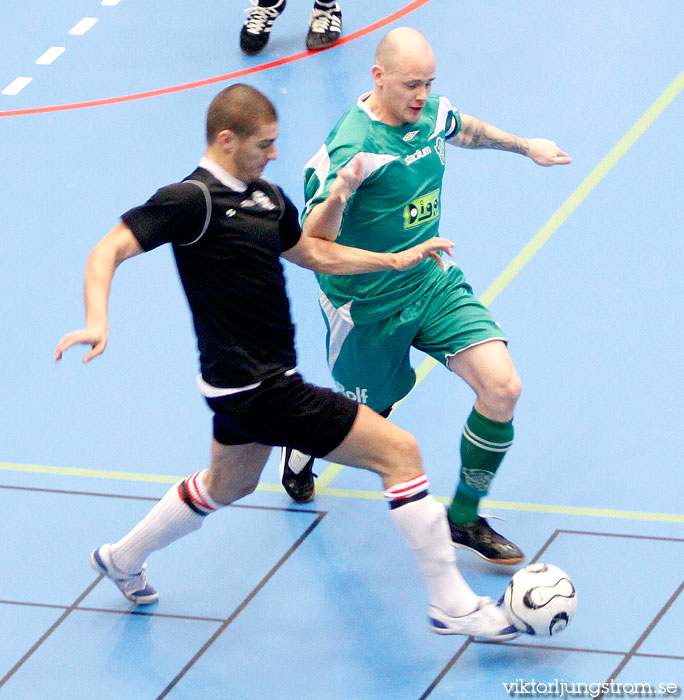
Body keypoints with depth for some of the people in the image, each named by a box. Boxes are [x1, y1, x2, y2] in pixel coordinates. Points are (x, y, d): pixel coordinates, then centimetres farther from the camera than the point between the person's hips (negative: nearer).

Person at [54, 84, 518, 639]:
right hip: (258, 387, -11)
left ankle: (124, 560, 52)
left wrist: (397, 259, 22)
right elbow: (110, 250, -21)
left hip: (247, 383, 11)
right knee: (399, 450, -10)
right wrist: (97, 322, -37)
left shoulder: (266, 196, 9)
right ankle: (453, 605, -4)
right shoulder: (194, 199, -17)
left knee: (226, 487, 35)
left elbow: (313, 252, 25)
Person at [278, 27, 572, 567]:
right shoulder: (353, 146, -27)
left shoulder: (430, 112, -5)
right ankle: (301, 450, 50)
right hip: (368, 305, -6)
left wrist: (526, 146, 33)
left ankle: (465, 517, 8)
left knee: (502, 388, -12)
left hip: (432, 281, 6)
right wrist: (338, 193, -51)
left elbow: (465, 131, 22)